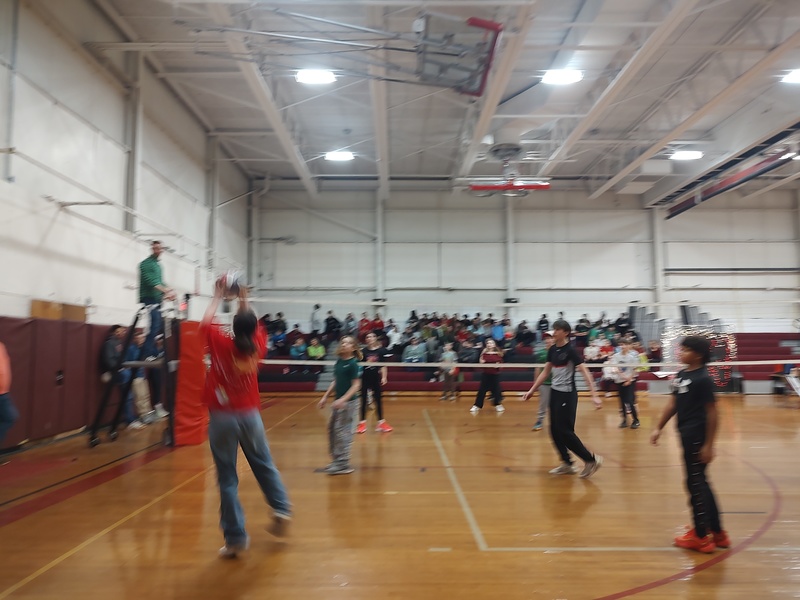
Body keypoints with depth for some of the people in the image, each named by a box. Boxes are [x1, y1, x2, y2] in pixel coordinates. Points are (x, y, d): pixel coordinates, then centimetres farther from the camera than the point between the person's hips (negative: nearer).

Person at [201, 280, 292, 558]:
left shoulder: (222, 345, -8)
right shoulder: (257, 346, -2)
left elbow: (205, 324, 10)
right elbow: (255, 326, 19)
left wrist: (218, 297, 18)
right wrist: (244, 301, 27)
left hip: (222, 417, -2)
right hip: (250, 414, 3)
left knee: (227, 478, 3)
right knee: (264, 465, 21)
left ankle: (236, 537, 8)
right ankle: (281, 509, 18)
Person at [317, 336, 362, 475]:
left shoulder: (353, 363, -12)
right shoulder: (339, 362, 9)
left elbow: (356, 385, -17)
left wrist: (343, 400, -25)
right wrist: (325, 397, 15)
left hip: (348, 402, -8)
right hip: (338, 401, 8)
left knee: (342, 431, -4)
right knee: (332, 429, 12)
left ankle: (343, 464, 5)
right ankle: (336, 461, 24)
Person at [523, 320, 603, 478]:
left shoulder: (571, 350, -16)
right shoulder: (552, 350, 6)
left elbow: (585, 372, -21)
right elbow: (545, 372, 15)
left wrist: (594, 395, -30)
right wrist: (532, 390, 16)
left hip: (567, 394, -8)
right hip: (555, 392, 8)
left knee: (564, 431, -5)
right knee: (555, 430, 9)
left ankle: (591, 459, 10)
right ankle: (567, 464, 22)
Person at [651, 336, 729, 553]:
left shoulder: (703, 378, -15)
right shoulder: (681, 375, 9)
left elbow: (712, 412, -16)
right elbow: (673, 403, 14)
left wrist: (709, 445, -17)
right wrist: (659, 428, 13)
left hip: (697, 437, -9)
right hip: (687, 435, 9)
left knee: (695, 484, 1)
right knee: (700, 483, 17)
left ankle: (701, 537, 15)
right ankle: (717, 533, 30)